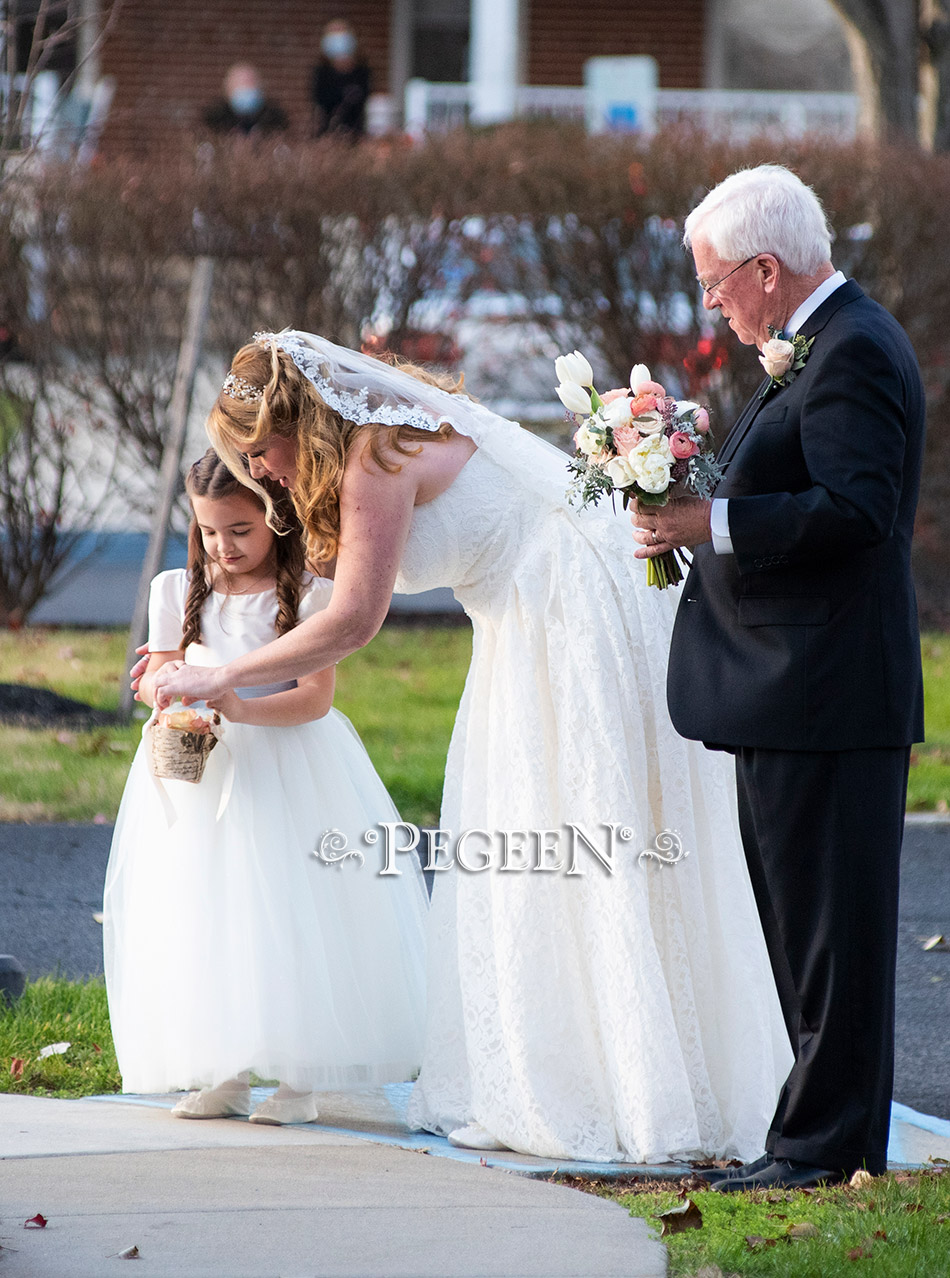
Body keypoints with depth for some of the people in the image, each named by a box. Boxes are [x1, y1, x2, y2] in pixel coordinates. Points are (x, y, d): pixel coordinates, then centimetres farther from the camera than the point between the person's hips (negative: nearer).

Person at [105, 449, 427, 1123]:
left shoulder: (311, 593, -4)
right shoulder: (178, 590, 8)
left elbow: (316, 696, -11)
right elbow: (155, 677, 8)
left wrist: (242, 707, -27)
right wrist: (167, 686, -17)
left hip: (288, 770, -3)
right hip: (202, 767, 4)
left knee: (289, 910, -7)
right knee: (207, 913, 0)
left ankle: (300, 1075, -2)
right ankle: (224, 1074, 5)